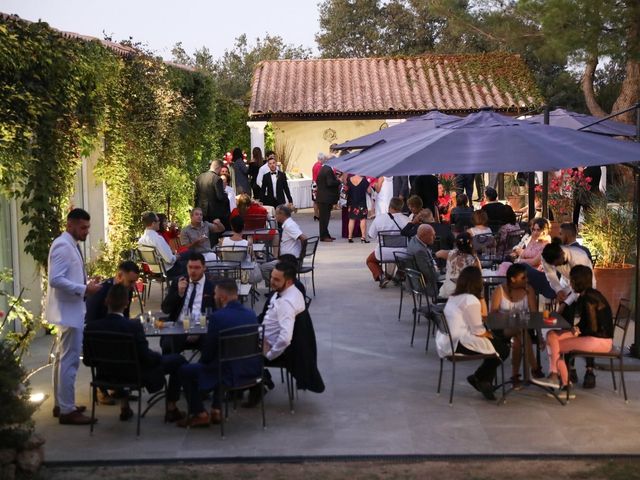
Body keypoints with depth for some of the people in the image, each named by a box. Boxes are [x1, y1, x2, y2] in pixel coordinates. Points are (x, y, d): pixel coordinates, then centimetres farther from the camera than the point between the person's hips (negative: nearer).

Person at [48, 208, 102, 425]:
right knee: (70, 360, -6)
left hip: (71, 310, 11)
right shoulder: (63, 246, -17)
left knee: (62, 358, 16)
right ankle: (67, 411, -1)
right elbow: (56, 279, -25)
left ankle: (61, 404, 25)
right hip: (68, 311, -11)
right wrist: (84, 289, -23)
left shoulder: (70, 245, 13)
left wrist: (85, 285, 7)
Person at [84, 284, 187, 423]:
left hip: (107, 376, 5)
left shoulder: (92, 327, -16)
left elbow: (88, 359, -5)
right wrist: (160, 356, 1)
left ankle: (124, 407, 36)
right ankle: (171, 409, 18)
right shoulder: (134, 326, -28)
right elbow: (146, 357, -21)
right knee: (178, 360, 13)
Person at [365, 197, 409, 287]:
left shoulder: (379, 219, -8)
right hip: (402, 255, 1)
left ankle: (381, 276, 0)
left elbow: (371, 235, 2)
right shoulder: (406, 220, -7)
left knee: (370, 260, 29)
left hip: (384, 254, -1)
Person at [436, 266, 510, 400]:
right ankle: (479, 378, 15)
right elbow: (478, 331, -16)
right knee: (503, 349, 0)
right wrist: (490, 335, 2)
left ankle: (484, 382, 21)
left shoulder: (455, 296, 12)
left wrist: (480, 297, 10)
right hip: (458, 344, -10)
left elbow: (483, 315, 18)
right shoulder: (471, 300, -17)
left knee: (499, 340, 19)